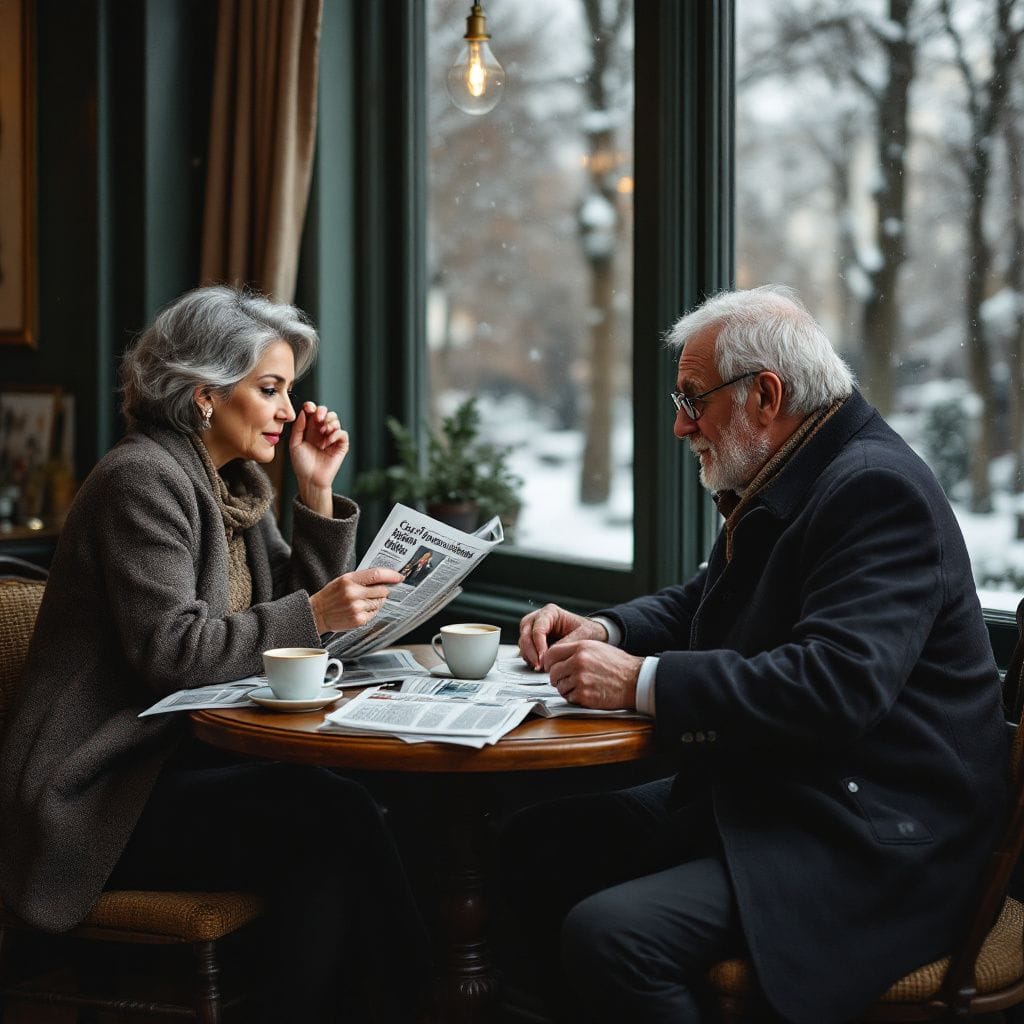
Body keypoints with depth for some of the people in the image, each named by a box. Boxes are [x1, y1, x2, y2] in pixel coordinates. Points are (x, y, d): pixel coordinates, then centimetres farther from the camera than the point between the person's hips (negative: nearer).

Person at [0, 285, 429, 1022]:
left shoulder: (236, 483, 13)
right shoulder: (144, 479, -13)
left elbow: (290, 609, 10)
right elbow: (171, 650, -22)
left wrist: (317, 492, 2)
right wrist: (311, 614, -25)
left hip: (183, 755, 8)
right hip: (105, 795, -8)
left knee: (353, 806, -18)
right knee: (331, 818, -26)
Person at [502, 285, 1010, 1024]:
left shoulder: (879, 489, -19)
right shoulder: (787, 479, 12)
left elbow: (839, 683, -30)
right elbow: (701, 604, 25)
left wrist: (643, 682, -24)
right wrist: (603, 632, 4)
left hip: (869, 845, -10)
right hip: (761, 795, 10)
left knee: (609, 935, -26)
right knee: (535, 844, 6)